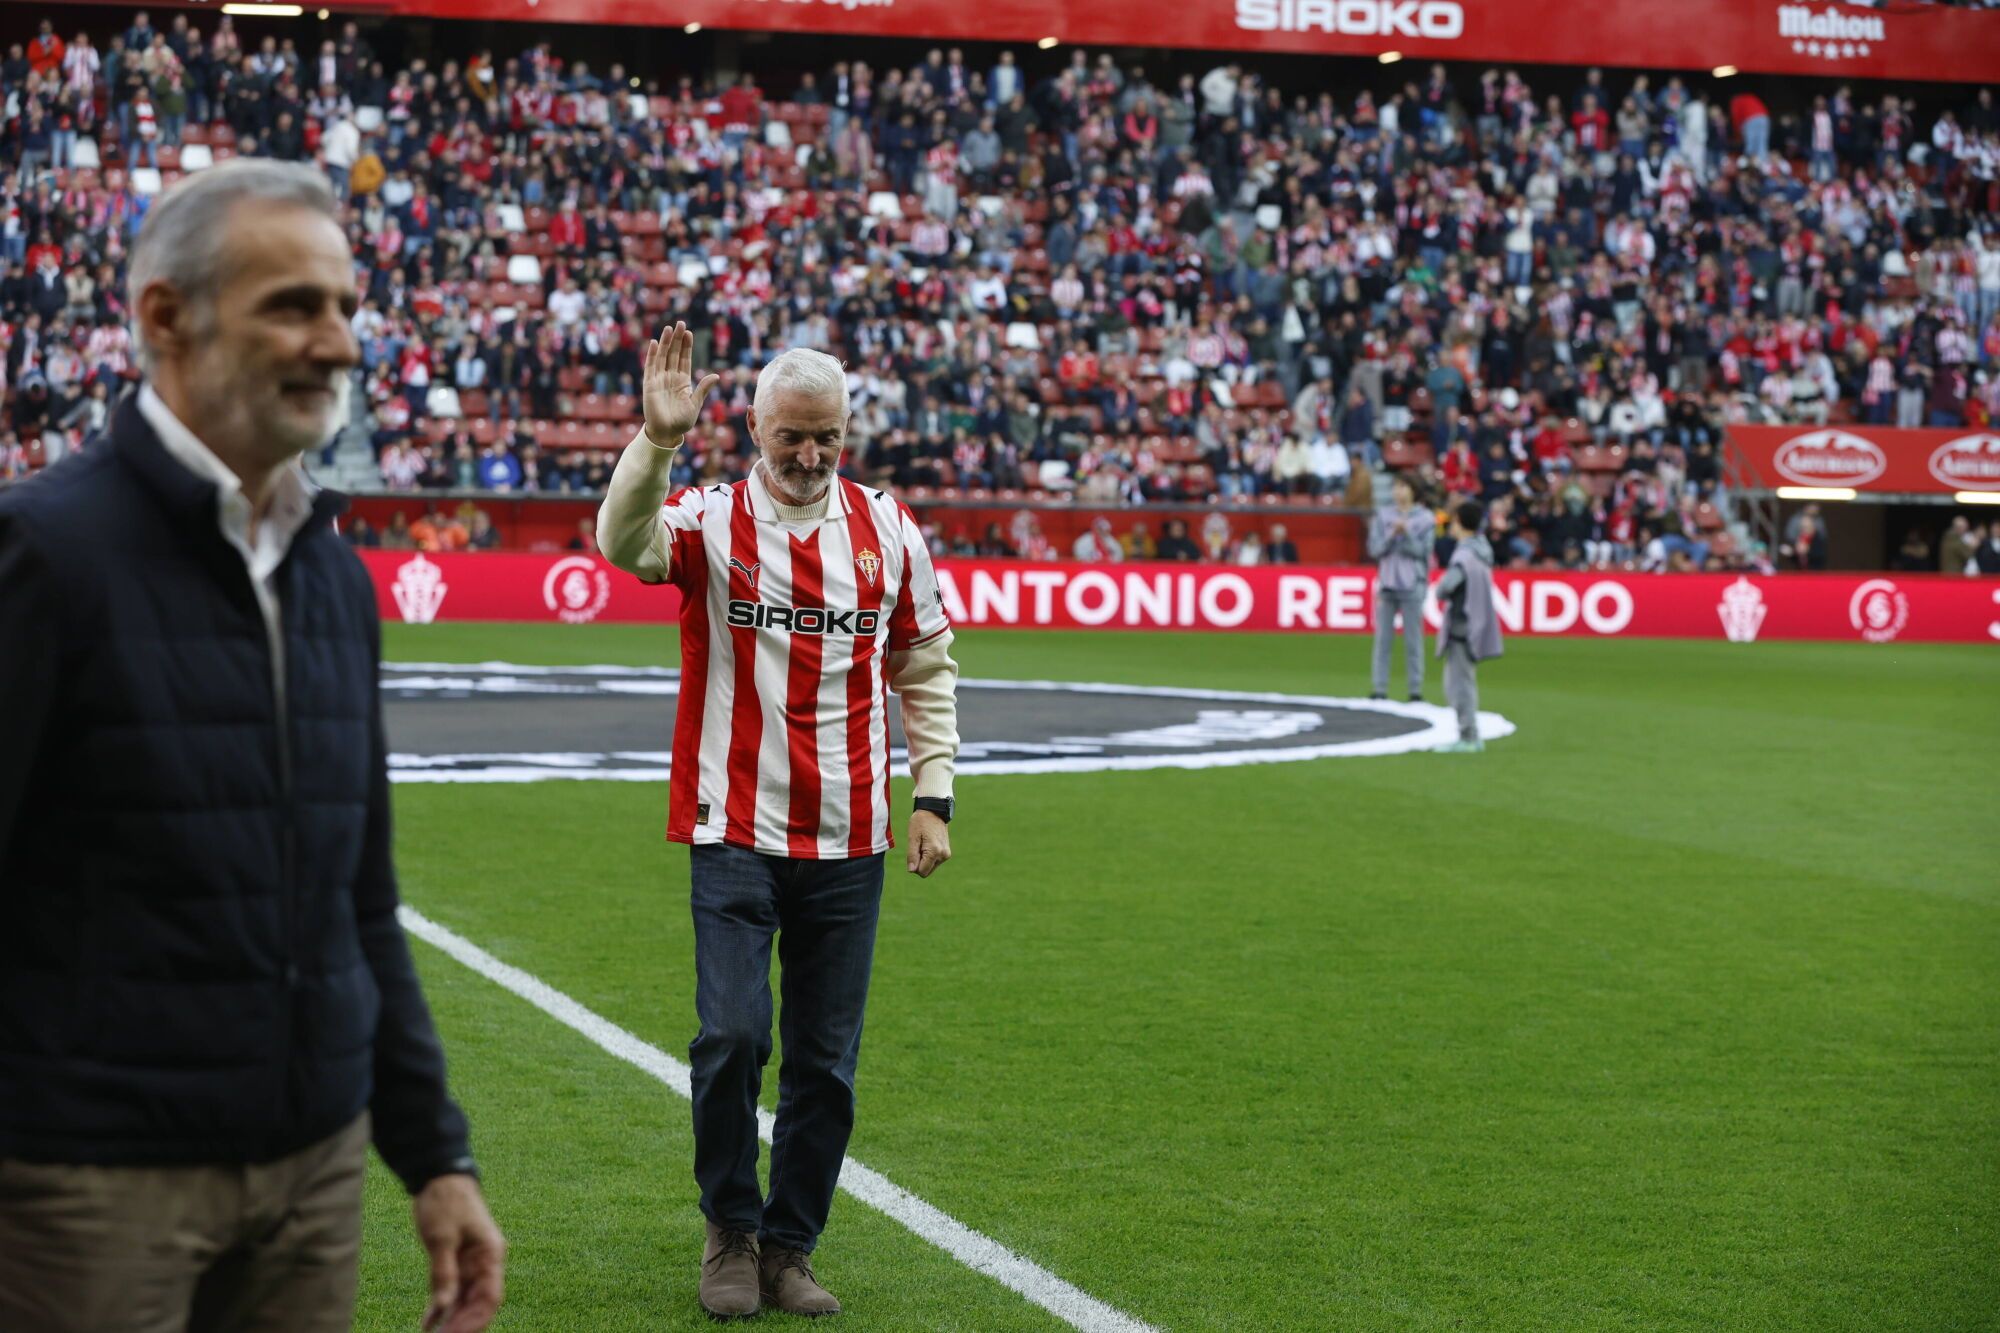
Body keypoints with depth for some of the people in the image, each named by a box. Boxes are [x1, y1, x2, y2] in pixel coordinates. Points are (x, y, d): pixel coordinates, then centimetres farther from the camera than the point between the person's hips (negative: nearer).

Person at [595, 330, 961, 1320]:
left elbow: (925, 669, 15)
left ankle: (789, 1247, 20)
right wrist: (658, 441, -39)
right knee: (731, 1035, -13)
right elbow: (624, 541, -24)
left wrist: (932, 794, 8)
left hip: (849, 841, 3)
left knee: (826, 1060, 5)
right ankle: (731, 1231, 9)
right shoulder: (710, 521, -2)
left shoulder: (888, 530, 7)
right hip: (735, 832, -3)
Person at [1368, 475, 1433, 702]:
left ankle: (1416, 690, 0)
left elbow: (1423, 551, -4)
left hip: (1412, 585, -2)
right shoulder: (1382, 517, 9)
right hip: (1386, 582, 2)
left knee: (1413, 640, -3)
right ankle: (1379, 688, 3)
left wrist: (1406, 533, -17)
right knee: (1383, 638, 0)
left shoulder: (1425, 518, 3)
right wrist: (1392, 534, -13)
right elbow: (1375, 549, 3)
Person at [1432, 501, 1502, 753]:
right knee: (1466, 681, 18)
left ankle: (1467, 738, -2)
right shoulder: (1482, 550, 9)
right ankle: (1473, 736, 22)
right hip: (1475, 625, 9)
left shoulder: (1464, 555, -19)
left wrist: (1440, 594, -8)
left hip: (1461, 626, -9)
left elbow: (1447, 586, -29)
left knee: (1459, 683, -3)